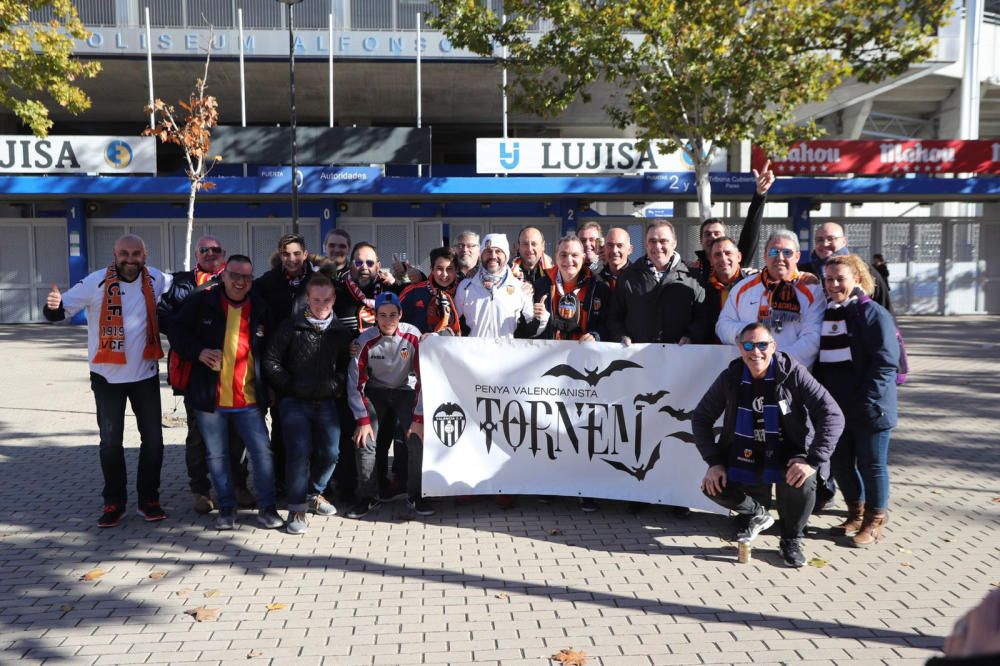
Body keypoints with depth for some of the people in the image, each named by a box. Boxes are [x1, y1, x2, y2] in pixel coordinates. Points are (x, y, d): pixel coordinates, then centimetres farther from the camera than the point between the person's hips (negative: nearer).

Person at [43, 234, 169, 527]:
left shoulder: (155, 280, -3)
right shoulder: (97, 282, -13)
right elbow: (62, 309, -16)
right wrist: (54, 306, -37)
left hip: (146, 373, 2)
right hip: (107, 376, -2)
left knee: (153, 439, 6)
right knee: (111, 442, 7)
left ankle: (149, 500, 21)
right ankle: (114, 503, 21)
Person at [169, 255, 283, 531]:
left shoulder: (261, 308, 4)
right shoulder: (201, 303, -1)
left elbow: (270, 348, 14)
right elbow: (177, 331, 4)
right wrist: (197, 352, -14)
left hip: (249, 399, 1)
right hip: (210, 397, 0)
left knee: (261, 451, -2)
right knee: (216, 455, 9)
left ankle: (267, 508, 10)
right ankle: (226, 508, 23)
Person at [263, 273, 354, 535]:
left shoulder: (342, 332, 7)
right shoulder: (290, 327, -1)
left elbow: (347, 367, 12)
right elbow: (271, 362, 0)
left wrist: (336, 387, -4)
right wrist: (290, 387, -6)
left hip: (327, 403, 3)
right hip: (295, 402, -3)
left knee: (330, 453, -4)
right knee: (300, 451, -16)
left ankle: (314, 493, 24)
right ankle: (297, 508, -2)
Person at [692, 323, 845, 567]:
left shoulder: (793, 373, -16)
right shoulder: (731, 378, -6)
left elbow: (833, 415, -20)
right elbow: (701, 418, 3)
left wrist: (814, 461, -29)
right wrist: (714, 462, -7)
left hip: (789, 452, -3)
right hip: (745, 454, 3)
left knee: (801, 481, -33)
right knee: (713, 487, -16)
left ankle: (791, 539, -1)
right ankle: (757, 513, 20)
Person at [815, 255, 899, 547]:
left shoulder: (873, 313, -10)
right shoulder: (825, 313, 11)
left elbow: (885, 362, -15)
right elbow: (818, 360, 17)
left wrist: (868, 400, -20)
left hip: (869, 410, -6)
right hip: (835, 408, 7)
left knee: (871, 465, 6)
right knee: (840, 463, 14)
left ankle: (874, 521, 21)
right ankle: (856, 512, 33)